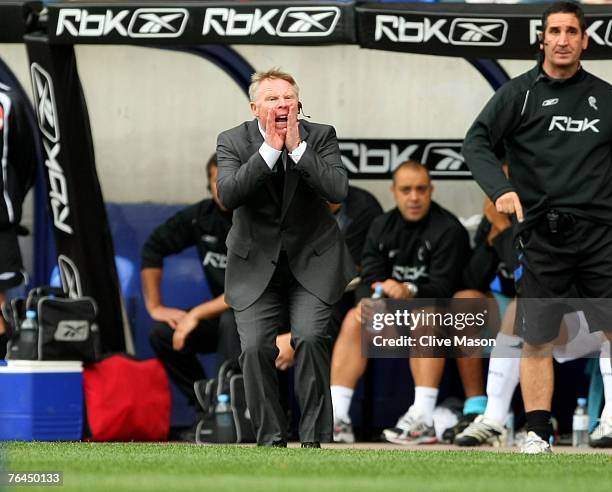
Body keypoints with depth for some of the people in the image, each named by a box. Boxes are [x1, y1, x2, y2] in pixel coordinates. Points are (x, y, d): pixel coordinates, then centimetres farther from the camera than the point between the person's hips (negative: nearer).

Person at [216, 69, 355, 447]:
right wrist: (269, 149, -25)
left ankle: (314, 438, -7)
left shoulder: (320, 137, -4)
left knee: (310, 338, -20)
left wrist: (297, 146, -23)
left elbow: (338, 191, -19)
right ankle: (271, 439, 4)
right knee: (255, 348, -13)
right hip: (256, 266, 1)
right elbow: (228, 195, -20)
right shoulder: (233, 141, -4)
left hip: (312, 261, -1)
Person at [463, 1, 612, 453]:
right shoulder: (519, 93, 4)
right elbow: (477, 142, -4)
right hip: (543, 236, -2)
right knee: (537, 338, 0)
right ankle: (538, 432, 7)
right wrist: (501, 188, -21)